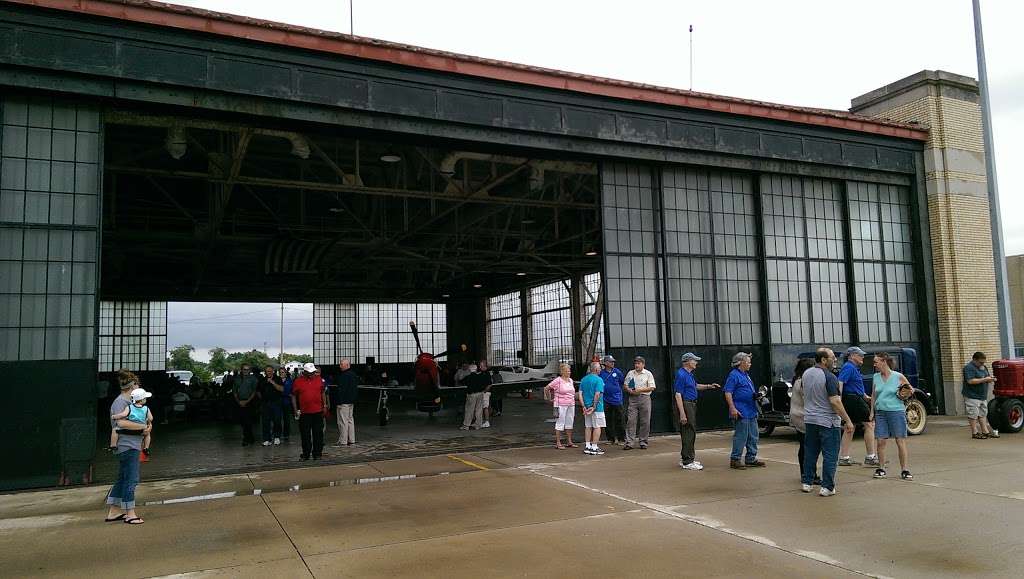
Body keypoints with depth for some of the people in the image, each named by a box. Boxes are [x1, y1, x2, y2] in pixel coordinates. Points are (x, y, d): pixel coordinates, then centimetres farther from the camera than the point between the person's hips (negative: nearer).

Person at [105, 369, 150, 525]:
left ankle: (113, 512, 24)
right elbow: (122, 423, -27)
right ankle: (130, 514, 3)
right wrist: (143, 427, -20)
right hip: (127, 446, -10)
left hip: (132, 446, 10)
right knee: (131, 480, -4)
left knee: (122, 479, 16)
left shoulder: (130, 402, 16)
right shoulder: (120, 402, -13)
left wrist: (148, 426, 0)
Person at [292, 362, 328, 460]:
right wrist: (296, 410, 0)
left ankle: (317, 453, 12)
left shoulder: (319, 380, 5)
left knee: (318, 434, 4)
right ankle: (306, 454, 17)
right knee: (305, 435, 6)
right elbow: (293, 396, 5)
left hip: (318, 411, 1)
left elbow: (323, 393, 14)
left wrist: (325, 406, 9)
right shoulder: (298, 381, -1)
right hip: (304, 412, -1)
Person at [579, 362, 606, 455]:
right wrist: (594, 407, -17)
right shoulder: (598, 380, -12)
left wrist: (583, 406, 2)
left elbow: (580, 394, 4)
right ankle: (594, 447, 1)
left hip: (587, 407, 7)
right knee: (597, 427, 1)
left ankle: (587, 446, 16)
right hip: (597, 407, -7)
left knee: (588, 427, 13)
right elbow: (597, 394, -20)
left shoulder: (583, 379, 9)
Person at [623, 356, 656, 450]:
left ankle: (643, 442, 11)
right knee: (631, 421, -4)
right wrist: (630, 391, -6)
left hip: (644, 398, -2)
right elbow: (625, 386, 15)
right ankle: (629, 442, -5)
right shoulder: (630, 373, 13)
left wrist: (640, 390, -13)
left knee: (645, 422, 1)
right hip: (633, 399, 2)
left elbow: (652, 387, -4)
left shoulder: (648, 374, 3)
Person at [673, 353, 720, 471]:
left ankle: (685, 459, 23)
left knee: (690, 432, 15)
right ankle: (687, 462, -4)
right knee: (688, 433, -8)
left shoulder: (689, 374, 14)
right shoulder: (681, 375, -17)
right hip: (686, 404, -11)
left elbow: (695, 386, 33)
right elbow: (678, 395, -21)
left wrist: (709, 386, 20)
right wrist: (682, 414, -26)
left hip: (692, 404, 11)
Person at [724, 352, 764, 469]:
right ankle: (735, 459, 1)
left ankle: (751, 459, 21)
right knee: (741, 436, -7)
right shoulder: (734, 375, -11)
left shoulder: (746, 375, 18)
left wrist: (756, 395, 7)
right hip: (741, 412, -10)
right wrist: (733, 408, -24)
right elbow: (728, 393, -17)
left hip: (751, 411, 10)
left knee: (753, 437, 12)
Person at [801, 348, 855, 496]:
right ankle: (827, 487, 2)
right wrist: (848, 420, -17)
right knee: (830, 455, 1)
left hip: (809, 419, 7)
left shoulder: (806, 373, 5)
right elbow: (835, 401, -22)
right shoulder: (829, 377, -19)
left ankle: (806, 482, 21)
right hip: (828, 421, -7)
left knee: (810, 452, 15)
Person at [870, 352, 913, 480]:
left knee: (901, 441, 0)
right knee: (881, 441, 2)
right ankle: (881, 468, 13)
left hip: (896, 411, -3)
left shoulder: (898, 377, -4)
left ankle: (905, 470, 6)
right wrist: (872, 411, 10)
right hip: (880, 412, 3)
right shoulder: (875, 377, 7)